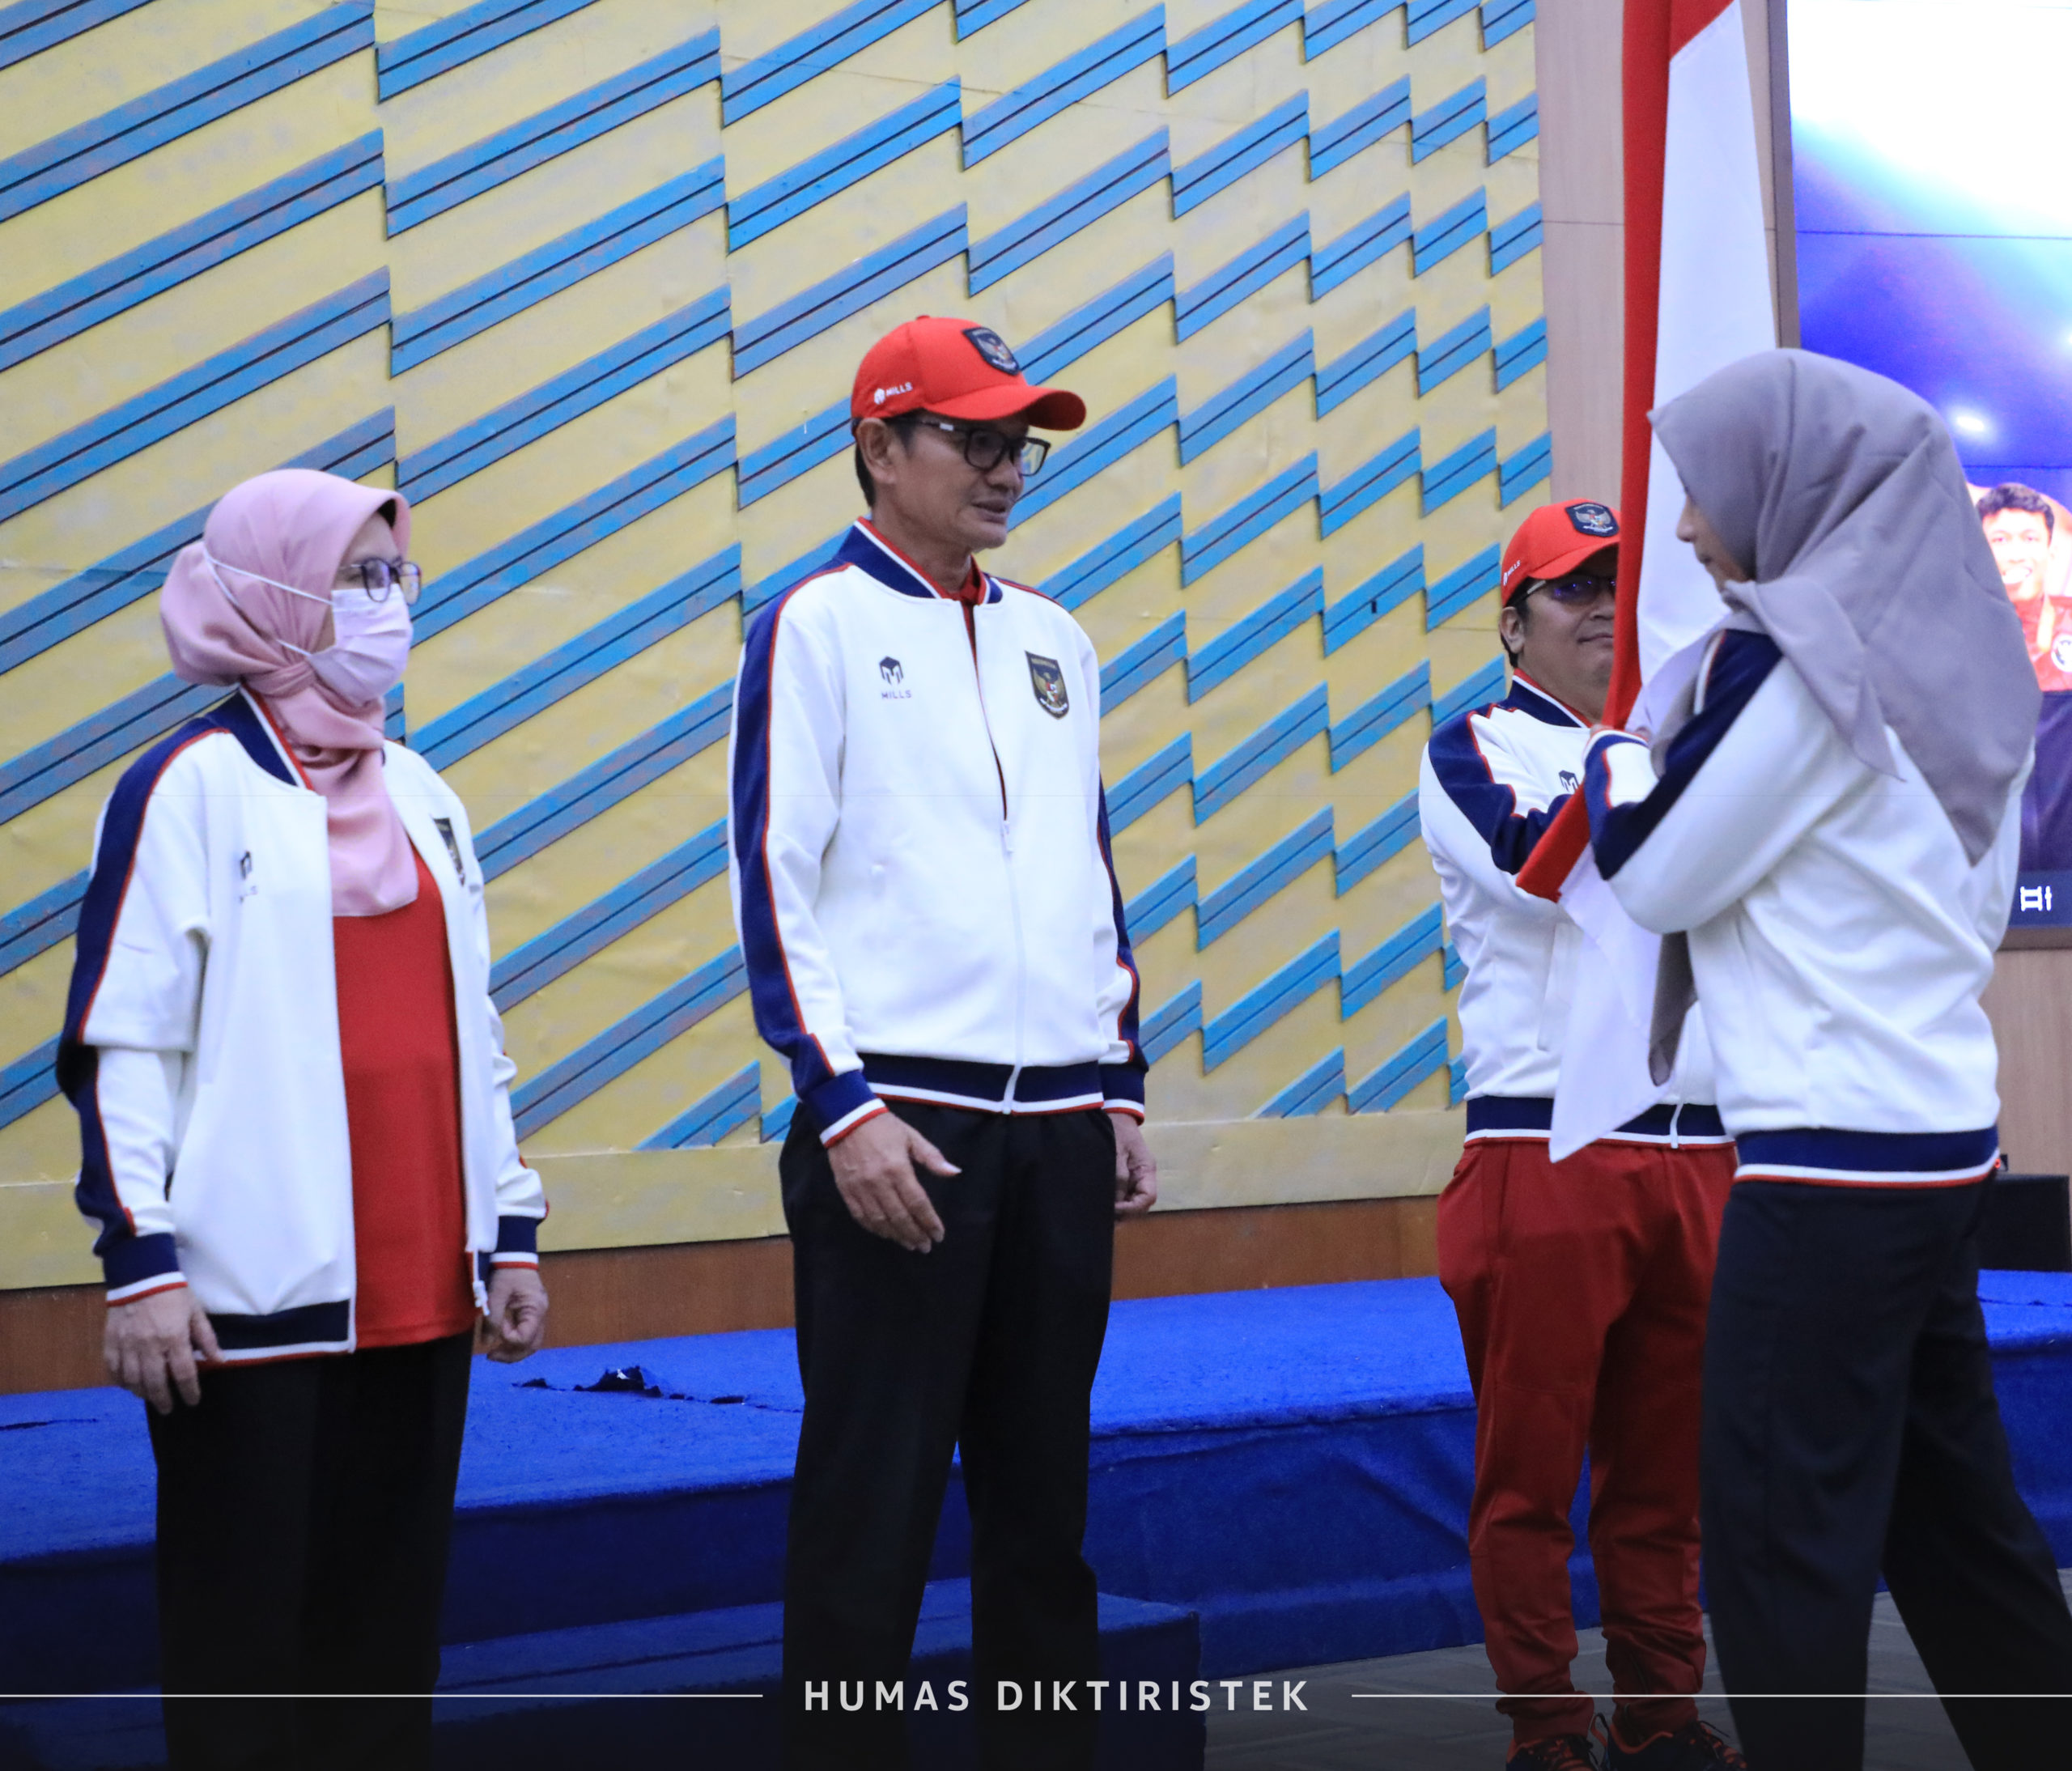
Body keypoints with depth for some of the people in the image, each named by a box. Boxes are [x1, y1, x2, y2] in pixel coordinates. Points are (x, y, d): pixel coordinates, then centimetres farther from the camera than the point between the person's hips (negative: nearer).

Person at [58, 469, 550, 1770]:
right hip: (259, 1300, -6)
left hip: (422, 1291, 6)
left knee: (395, 1615, 9)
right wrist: (141, 1259, -13)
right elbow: (123, 1042, -8)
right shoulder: (193, 789, -5)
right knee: (248, 1626, -1)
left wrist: (512, 1233, 16)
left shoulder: (421, 794, 16)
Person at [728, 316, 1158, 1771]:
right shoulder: (818, 626, -1)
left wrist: (1123, 1090, 15)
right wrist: (843, 1108, -14)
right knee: (874, 1493, -4)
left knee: (1043, 1488, 11)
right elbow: (775, 883, -6)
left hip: (1059, 1129, 6)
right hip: (899, 1121, -6)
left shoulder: (1055, 641, 17)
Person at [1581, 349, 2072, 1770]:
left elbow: (1655, 871, -7)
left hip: (1829, 1157, -9)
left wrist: (1618, 764, 13)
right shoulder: (1956, 656, 11)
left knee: (1783, 1539, -3)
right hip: (1943, 1132, 9)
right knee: (1956, 1515, 14)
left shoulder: (1790, 655, -13)